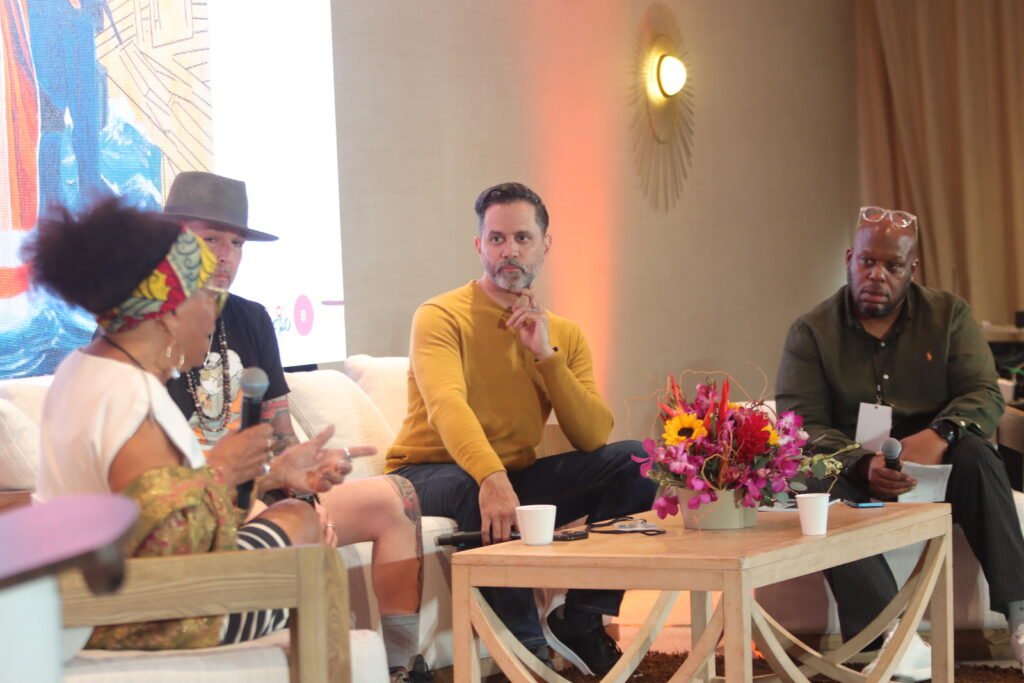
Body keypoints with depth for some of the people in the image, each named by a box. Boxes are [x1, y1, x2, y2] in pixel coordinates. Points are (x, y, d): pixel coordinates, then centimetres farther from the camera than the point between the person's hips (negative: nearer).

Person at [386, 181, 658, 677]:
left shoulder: (566, 335, 6)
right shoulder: (441, 317, -10)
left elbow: (594, 440, -7)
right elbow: (447, 406, -30)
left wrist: (545, 354, -16)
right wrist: (491, 478, -48)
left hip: (515, 477, 6)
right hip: (431, 474, -5)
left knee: (636, 461, -11)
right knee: (474, 490, -40)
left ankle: (581, 622, -9)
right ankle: (528, 646, -23)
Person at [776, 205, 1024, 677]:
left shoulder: (949, 315, 4)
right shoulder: (811, 332, 1)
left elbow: (985, 397, -6)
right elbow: (800, 424, -9)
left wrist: (940, 435, -30)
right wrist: (862, 465, -30)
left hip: (935, 474, 1)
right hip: (853, 476, -1)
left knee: (976, 456, -32)